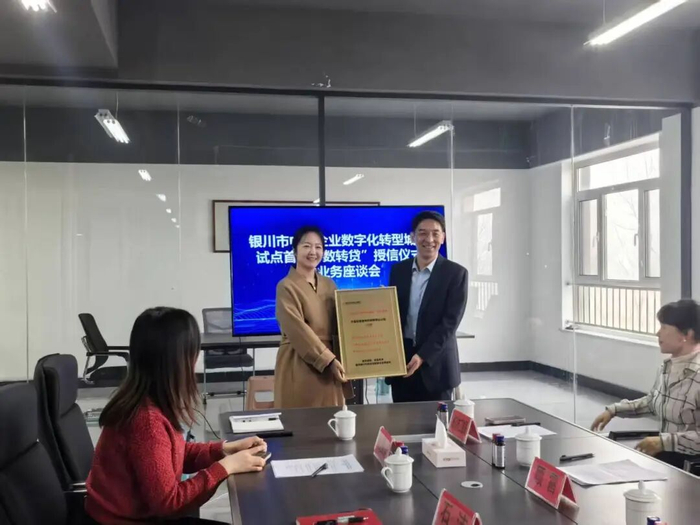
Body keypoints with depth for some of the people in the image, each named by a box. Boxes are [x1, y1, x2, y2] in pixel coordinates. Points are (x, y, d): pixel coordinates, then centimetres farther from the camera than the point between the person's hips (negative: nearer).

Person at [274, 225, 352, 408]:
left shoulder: (329, 285, 13)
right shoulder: (287, 287, -7)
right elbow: (298, 331, -15)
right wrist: (328, 360, -18)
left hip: (330, 363, 6)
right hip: (299, 365, -6)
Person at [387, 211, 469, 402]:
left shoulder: (456, 273, -5)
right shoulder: (398, 270, 7)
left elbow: (450, 322, -11)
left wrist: (423, 356, -18)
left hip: (435, 365, -3)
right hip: (400, 361, 4)